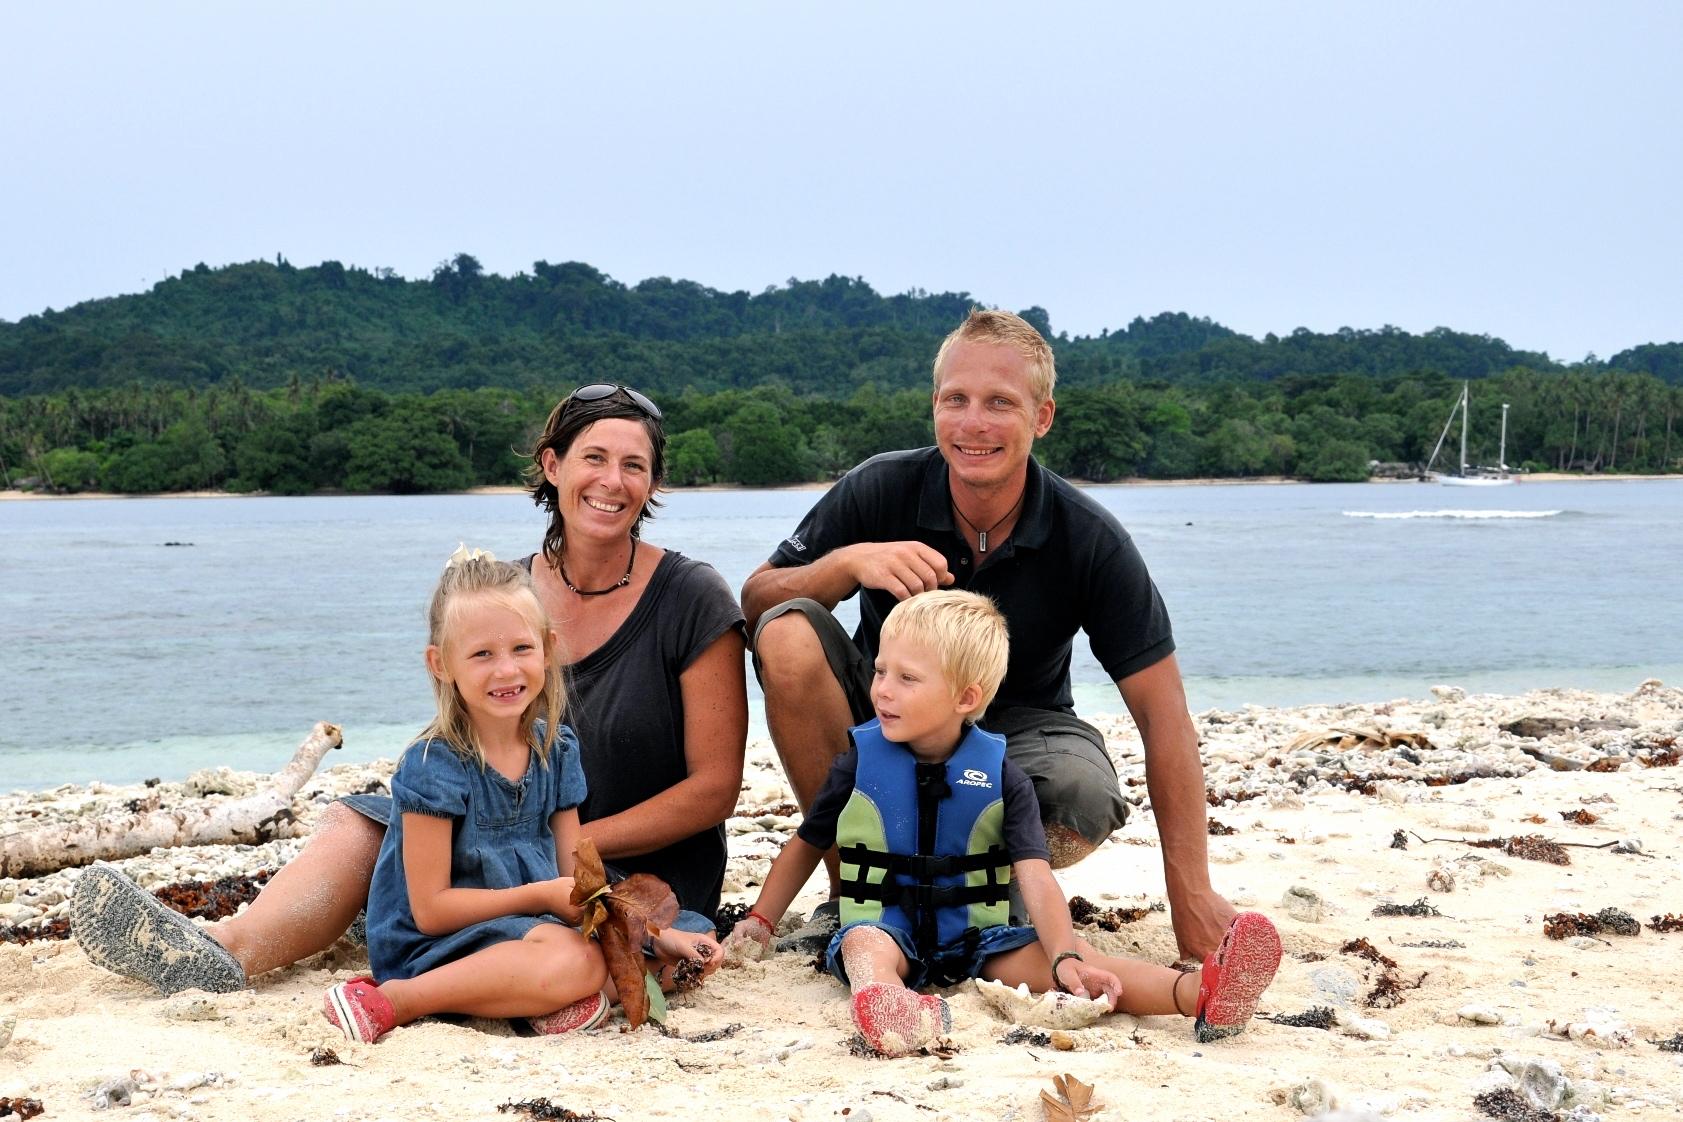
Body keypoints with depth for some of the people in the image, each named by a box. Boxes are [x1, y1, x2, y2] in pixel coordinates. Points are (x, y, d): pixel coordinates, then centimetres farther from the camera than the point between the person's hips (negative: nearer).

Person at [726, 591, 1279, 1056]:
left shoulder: (1001, 776, -2)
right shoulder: (861, 762, 2)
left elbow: (1035, 876, -13)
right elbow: (806, 845, 15)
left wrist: (1066, 959, -27)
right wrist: (761, 919, 9)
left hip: (976, 936, 1)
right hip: (886, 927, 0)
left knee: (1069, 954, -23)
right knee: (865, 943, -36)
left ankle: (1201, 995, -43)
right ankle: (886, 1006, -70)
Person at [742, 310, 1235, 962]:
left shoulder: (1090, 541, -18)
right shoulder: (881, 489, -17)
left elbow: (1163, 716, -17)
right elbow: (757, 600, -13)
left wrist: (1192, 897, -22)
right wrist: (848, 562, -36)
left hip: (1015, 727, -1)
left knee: (1087, 801, -35)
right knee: (790, 635, -28)